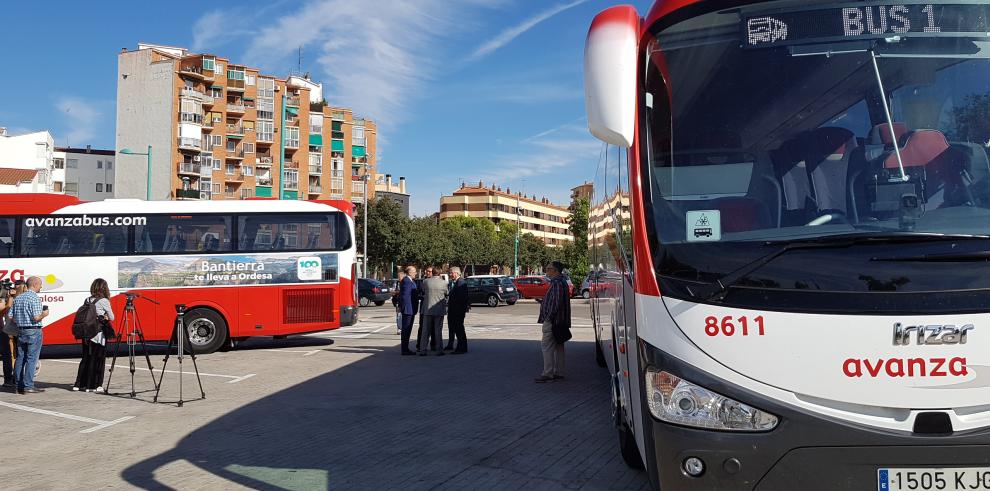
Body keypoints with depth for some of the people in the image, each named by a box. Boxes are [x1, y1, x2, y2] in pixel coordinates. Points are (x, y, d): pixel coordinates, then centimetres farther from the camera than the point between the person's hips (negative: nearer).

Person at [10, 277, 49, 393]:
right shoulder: (35, 298, -13)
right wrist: (44, 314, -1)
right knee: (31, 359, -4)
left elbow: (10, 316, 11)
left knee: (20, 358, 11)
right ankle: (28, 386, -5)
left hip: (21, 331, 7)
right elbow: (36, 318, -20)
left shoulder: (18, 298, 10)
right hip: (34, 331, -7)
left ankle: (19, 385, 16)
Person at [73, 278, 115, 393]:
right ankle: (93, 385, 4)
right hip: (99, 335, -6)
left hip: (86, 335, 6)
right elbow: (111, 318, -3)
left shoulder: (88, 300, 7)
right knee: (97, 360, 2)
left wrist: (101, 317, 5)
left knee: (85, 358, 15)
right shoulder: (104, 301, -10)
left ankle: (79, 384, 19)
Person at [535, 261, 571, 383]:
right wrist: (543, 302, 19)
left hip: (552, 320, -11)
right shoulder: (560, 282, 17)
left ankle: (548, 374, -8)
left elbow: (557, 302, -22)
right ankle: (558, 373, 17)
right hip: (559, 321, 11)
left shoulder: (557, 283, -16)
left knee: (546, 345, -8)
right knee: (558, 346, 12)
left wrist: (548, 317, -20)